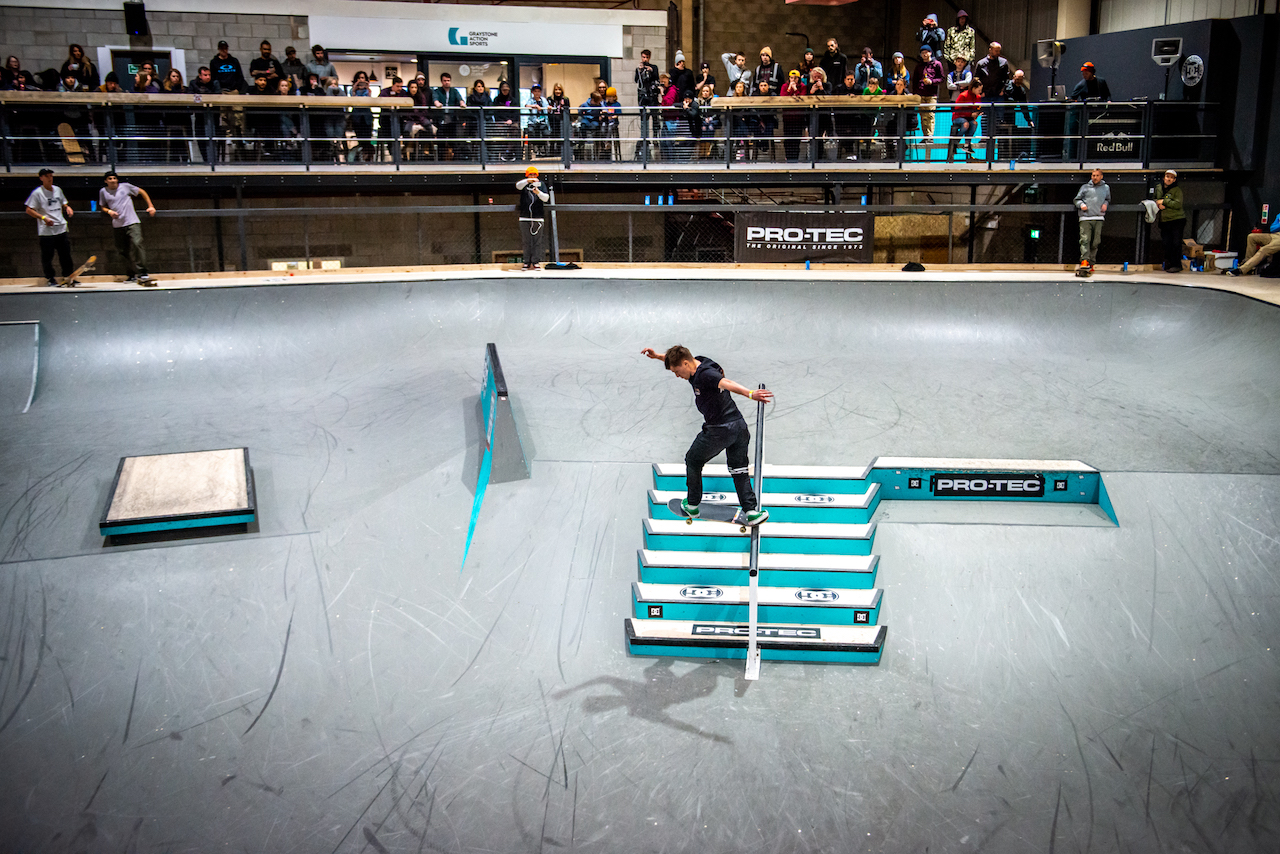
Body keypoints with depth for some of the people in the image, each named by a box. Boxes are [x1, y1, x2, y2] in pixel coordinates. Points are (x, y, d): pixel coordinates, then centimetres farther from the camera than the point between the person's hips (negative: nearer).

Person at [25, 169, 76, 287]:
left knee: (66, 255, 8)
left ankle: (68, 277, 18)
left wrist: (68, 208, 3)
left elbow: (64, 203, 26)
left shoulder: (58, 190, 12)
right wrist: (43, 218, -19)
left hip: (61, 228, 5)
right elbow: (29, 210, -7)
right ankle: (50, 279, 12)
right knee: (47, 256, 1)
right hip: (46, 230, -5)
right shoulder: (37, 193, -6)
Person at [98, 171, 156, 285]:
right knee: (123, 250, 4)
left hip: (132, 222, -3)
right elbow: (103, 207, 20)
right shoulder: (103, 192, 8)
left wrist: (150, 206, 9)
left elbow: (141, 192, 13)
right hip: (117, 225, 3)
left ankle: (142, 273, -20)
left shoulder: (125, 186, 2)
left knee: (137, 244, -21)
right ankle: (131, 275, 14)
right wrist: (109, 211, -2)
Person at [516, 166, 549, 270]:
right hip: (525, 218, 0)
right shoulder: (524, 185, 9)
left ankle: (536, 262, 1)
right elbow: (518, 185, -16)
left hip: (538, 218, 0)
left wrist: (538, 192, -22)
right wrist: (528, 181, -34)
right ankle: (527, 262, 5)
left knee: (537, 242, -2)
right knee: (526, 242, 1)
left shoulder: (540, 184, 10)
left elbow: (546, 198, -1)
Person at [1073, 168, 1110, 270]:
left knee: (1096, 242, 1)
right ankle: (1084, 260, -24)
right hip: (1085, 218, -2)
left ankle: (1091, 263, 7)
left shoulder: (1106, 188, 17)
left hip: (1099, 218, 2)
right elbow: (1077, 199, 15)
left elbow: (1108, 199, 30)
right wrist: (1081, 204, -6)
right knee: (1085, 239, -16)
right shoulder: (1085, 187, 10)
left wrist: (1105, 204, 8)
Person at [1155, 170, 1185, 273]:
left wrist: (1164, 201, -16)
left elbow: (1178, 204, -14)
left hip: (1177, 219, -5)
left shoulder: (1177, 190, -6)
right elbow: (1154, 199, 20)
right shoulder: (1158, 188, 10)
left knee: (1176, 243, -5)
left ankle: (1177, 265, 0)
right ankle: (1168, 263, 15)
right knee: (1167, 243, 5)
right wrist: (1158, 204, -2)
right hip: (1164, 221, 5)